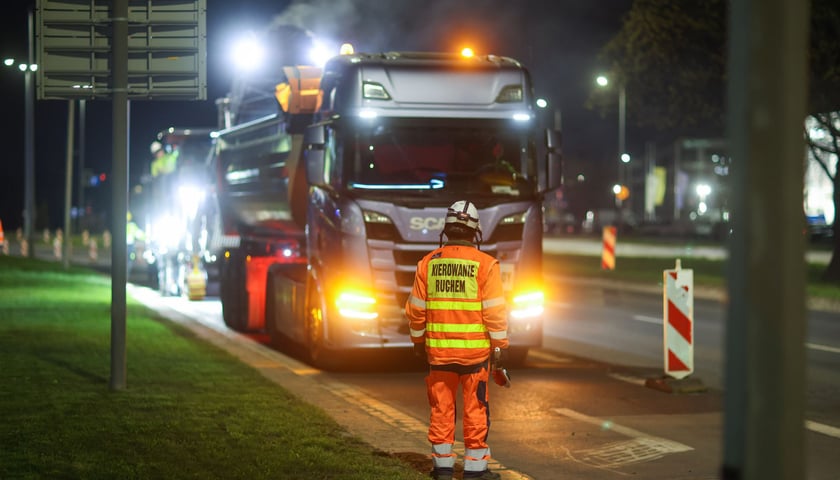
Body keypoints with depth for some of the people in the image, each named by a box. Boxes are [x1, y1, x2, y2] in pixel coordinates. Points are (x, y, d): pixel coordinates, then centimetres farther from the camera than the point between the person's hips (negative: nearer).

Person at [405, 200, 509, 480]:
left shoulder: (428, 263, 1)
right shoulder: (484, 264, -8)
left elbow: (415, 309, 5)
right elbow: (495, 310, -10)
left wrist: (418, 340, 18)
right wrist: (502, 345, -1)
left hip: (438, 350, 3)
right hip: (475, 351, -3)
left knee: (441, 409, 10)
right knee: (475, 410, 5)